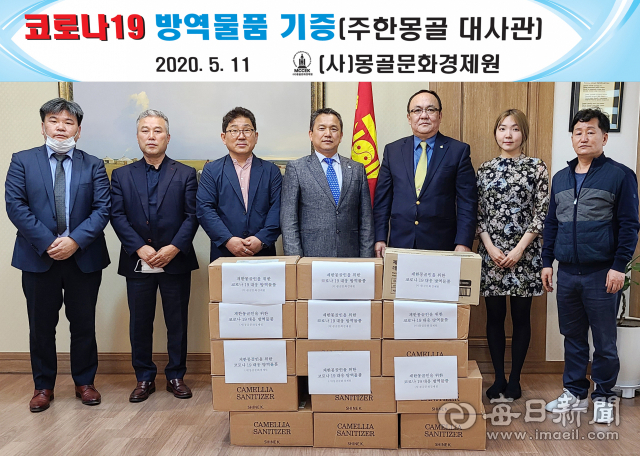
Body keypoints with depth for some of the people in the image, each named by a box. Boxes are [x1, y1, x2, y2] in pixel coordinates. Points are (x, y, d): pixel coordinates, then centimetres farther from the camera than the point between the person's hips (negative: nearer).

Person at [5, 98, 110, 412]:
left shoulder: (93, 166, 6)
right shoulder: (22, 161, 5)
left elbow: (102, 209, -4)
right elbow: (16, 206, -5)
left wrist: (75, 241, -17)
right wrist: (47, 243, -15)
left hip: (84, 258, 0)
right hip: (38, 258, 0)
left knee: (84, 325, 10)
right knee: (41, 326, 10)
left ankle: (84, 382, 26)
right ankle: (43, 386, 26)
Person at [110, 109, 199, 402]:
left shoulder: (186, 174, 6)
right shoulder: (122, 175, 9)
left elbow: (192, 215, -2)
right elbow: (117, 216, 0)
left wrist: (173, 248, -14)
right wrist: (140, 248, -12)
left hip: (175, 261, -1)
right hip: (137, 263, 1)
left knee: (177, 323, 7)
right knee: (140, 324, 9)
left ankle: (176, 376, 21)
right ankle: (144, 378, 23)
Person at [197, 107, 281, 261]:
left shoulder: (271, 171, 9)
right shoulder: (211, 170, 8)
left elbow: (277, 208, 0)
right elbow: (204, 209, -2)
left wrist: (262, 239, -14)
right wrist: (228, 240, -14)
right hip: (223, 253, 0)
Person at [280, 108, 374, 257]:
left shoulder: (357, 169, 11)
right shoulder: (295, 168, 3)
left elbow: (366, 220, 10)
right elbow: (288, 221, -1)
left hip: (350, 257, 3)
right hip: (311, 257, -2)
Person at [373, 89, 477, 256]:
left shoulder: (459, 150, 2)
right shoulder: (392, 150, 8)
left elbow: (467, 202, -1)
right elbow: (382, 200, 8)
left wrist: (463, 243, -9)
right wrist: (380, 239, 1)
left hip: (442, 247, -1)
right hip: (400, 243, 2)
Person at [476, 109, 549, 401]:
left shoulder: (537, 168, 0)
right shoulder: (485, 169, 7)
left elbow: (541, 214, -4)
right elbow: (478, 214, 5)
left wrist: (519, 250, -11)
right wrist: (490, 248, -7)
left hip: (524, 253, -2)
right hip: (491, 253, 2)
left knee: (521, 316, 6)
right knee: (494, 316, 7)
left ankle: (515, 379, 19)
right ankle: (498, 378, 21)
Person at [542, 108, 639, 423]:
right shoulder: (561, 178, 11)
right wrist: (547, 262, 9)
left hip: (601, 275, -4)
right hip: (566, 273, 5)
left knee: (604, 341, 6)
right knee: (572, 337, 13)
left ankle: (603, 397, 22)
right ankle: (575, 393, 26)